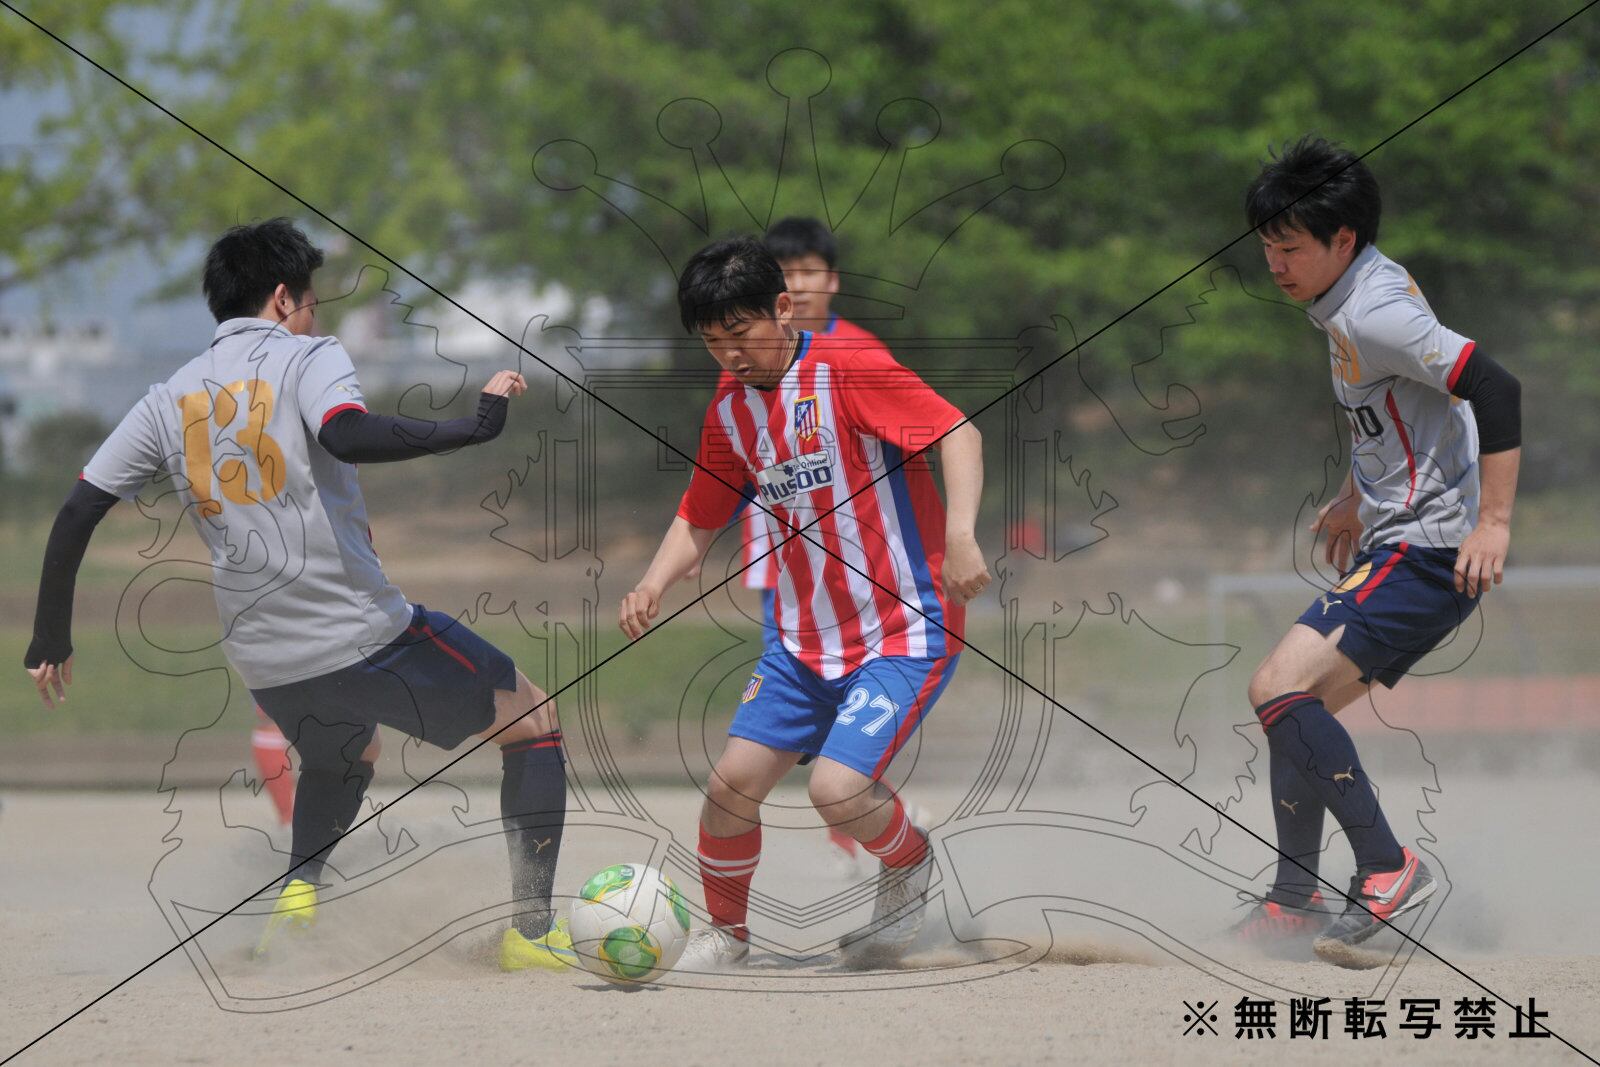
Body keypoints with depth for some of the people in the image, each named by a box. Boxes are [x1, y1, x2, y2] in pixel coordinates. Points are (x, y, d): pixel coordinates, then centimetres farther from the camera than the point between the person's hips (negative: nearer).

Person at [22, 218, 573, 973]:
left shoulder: (168, 400, 11)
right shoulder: (307, 358, -3)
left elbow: (77, 513, 8)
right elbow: (347, 436, -26)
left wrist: (51, 640, 16)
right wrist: (477, 423, -19)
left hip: (265, 667, 6)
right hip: (366, 639, -6)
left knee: (342, 756, 37)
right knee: (532, 721, 12)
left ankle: (297, 892, 12)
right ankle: (531, 931, 3)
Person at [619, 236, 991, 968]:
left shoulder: (848, 372, -15)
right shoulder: (730, 412, 7)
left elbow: (959, 433, -21)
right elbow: (699, 520, 18)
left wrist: (959, 536, -35)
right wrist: (654, 585, -1)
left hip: (907, 631, -6)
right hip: (807, 639, 6)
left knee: (837, 790, -21)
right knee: (733, 780, -4)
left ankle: (910, 863, 13)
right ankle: (724, 932, 20)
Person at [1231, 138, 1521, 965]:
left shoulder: (1372, 313, -18)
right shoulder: (1353, 300, 14)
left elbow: (1496, 388, -25)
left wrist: (1494, 522, -25)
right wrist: (1356, 499, 35)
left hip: (1426, 548, -10)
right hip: (1396, 544, 10)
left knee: (1280, 688, -18)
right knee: (1297, 705, 13)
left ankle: (1388, 867, -16)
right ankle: (1294, 902, 20)